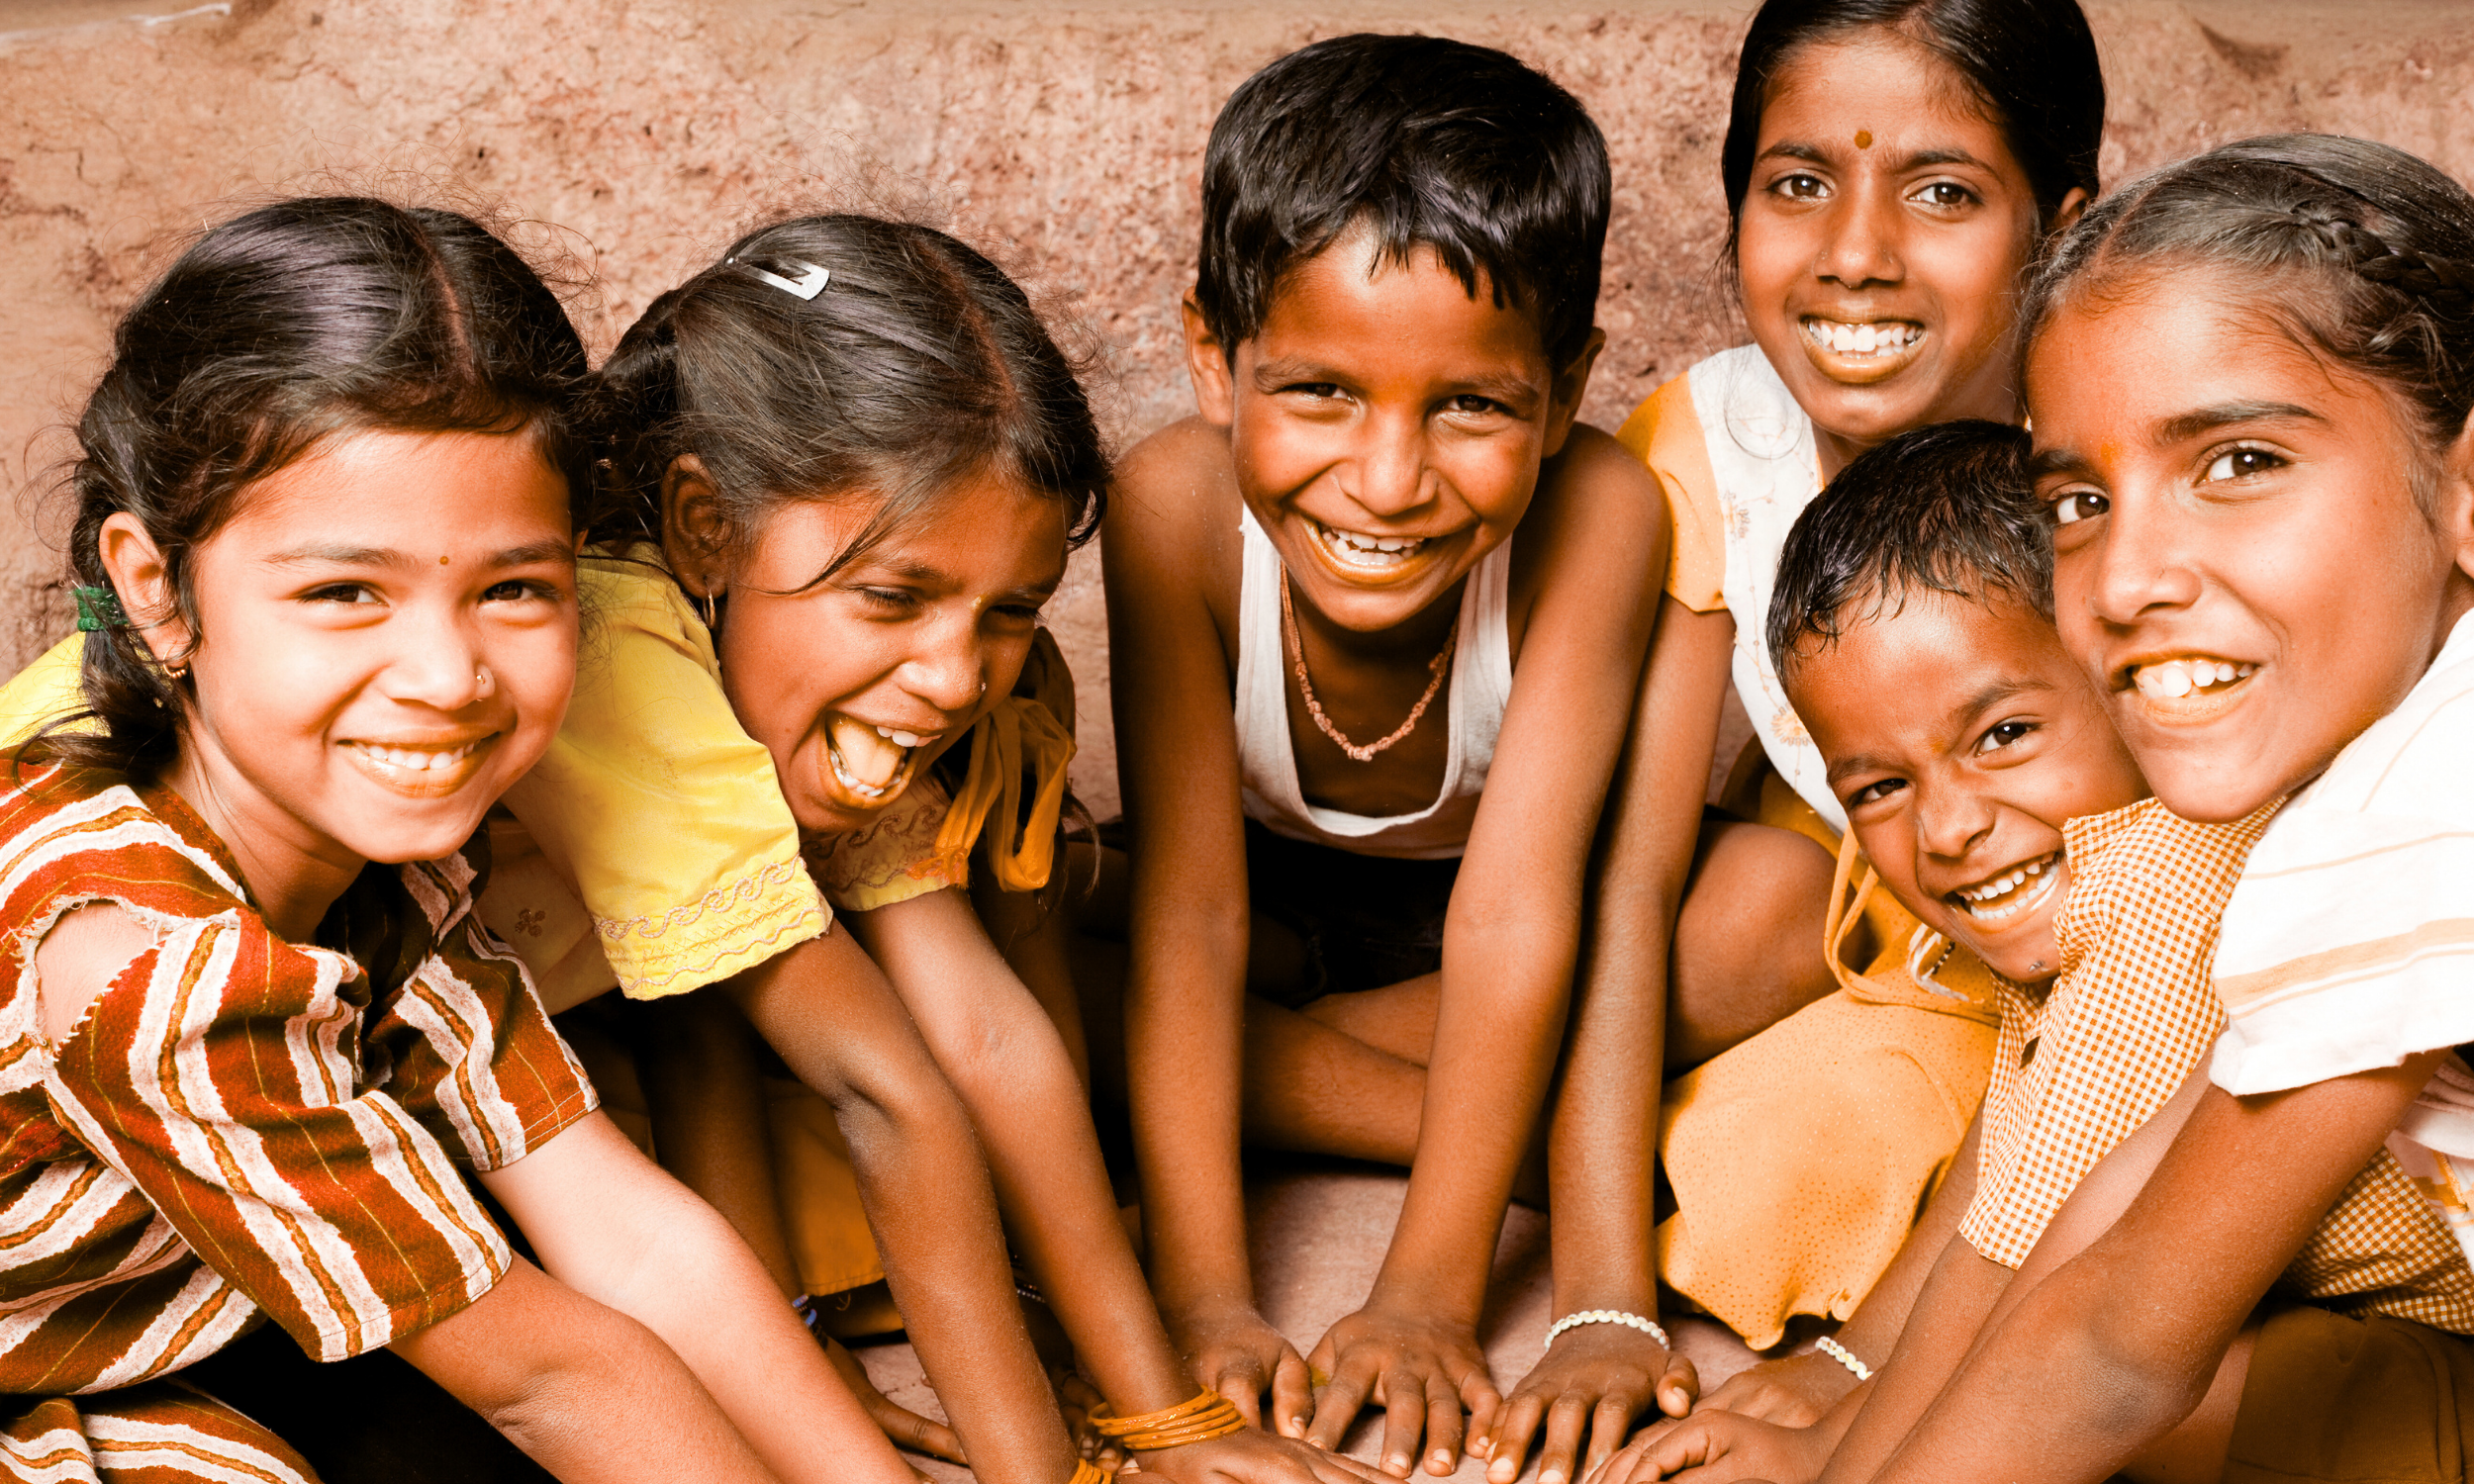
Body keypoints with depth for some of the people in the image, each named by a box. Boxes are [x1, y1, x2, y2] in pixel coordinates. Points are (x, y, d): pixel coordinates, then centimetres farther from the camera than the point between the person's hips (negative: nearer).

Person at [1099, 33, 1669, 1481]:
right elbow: (1189, 916, -31)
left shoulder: (1595, 511, -35)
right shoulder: (1180, 506, -32)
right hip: (1274, 898, 2)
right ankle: (1570, 1148, -19)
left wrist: (1428, 1294, -38)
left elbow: (1515, 912, -35)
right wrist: (1206, 1302, -37)